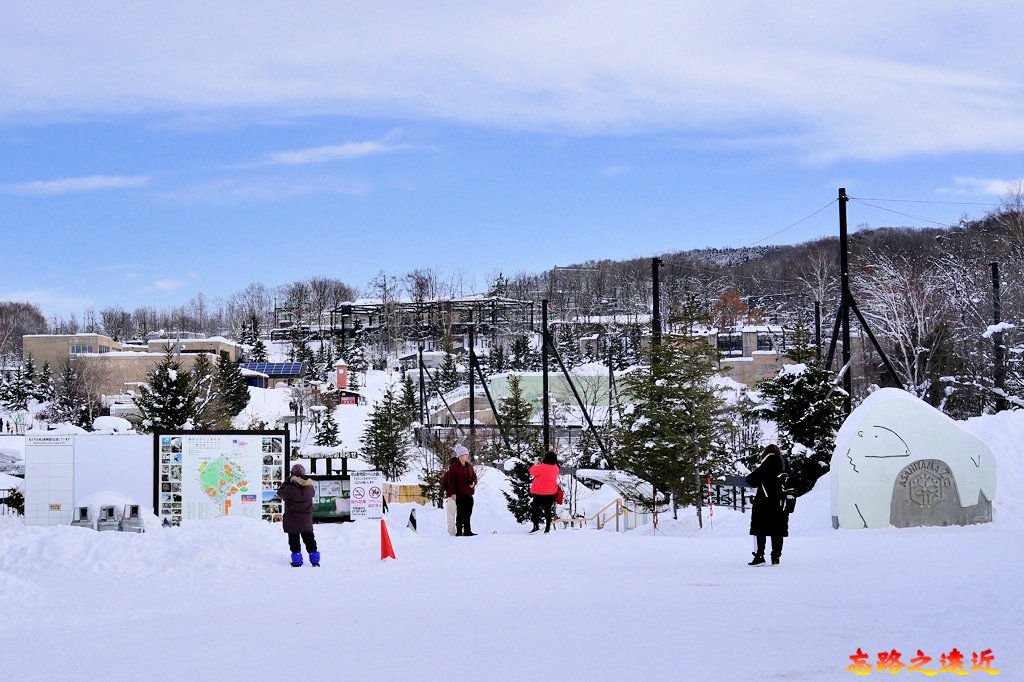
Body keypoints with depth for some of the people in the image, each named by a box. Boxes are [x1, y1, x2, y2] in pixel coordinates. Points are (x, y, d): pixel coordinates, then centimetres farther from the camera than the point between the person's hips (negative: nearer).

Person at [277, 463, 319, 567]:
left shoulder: (290, 488, -21)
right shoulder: (309, 487, -8)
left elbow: (280, 493, -4)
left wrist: (287, 481, 2)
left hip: (292, 520, -4)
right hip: (306, 521, 4)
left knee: (294, 540, 7)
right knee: (309, 539, 16)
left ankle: (297, 561, 7)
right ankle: (315, 559, 18)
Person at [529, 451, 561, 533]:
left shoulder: (541, 468, -19)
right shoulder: (556, 469, -5)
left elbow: (532, 471, -4)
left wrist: (535, 465, 16)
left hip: (539, 493, -4)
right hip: (551, 493, 4)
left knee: (535, 509, 7)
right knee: (548, 510, 14)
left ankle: (536, 526, 0)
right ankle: (547, 527, 13)